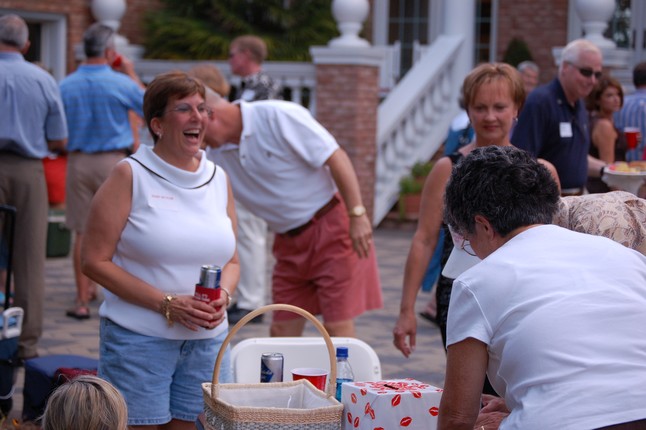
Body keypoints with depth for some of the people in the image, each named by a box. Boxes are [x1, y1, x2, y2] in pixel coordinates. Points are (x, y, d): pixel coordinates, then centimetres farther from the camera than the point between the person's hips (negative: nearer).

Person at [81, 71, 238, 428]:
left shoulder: (218, 179, 11)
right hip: (138, 339, -4)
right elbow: (94, 260, -9)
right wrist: (167, 303, -15)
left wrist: (223, 298, -6)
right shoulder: (131, 176, -5)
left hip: (207, 341, 5)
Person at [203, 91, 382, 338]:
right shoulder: (217, 155, 4)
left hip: (331, 226, -7)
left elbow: (336, 158, -17)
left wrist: (357, 214, -20)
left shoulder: (279, 116, -16)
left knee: (337, 328, -7)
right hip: (289, 243, 7)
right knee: (282, 333, 7)